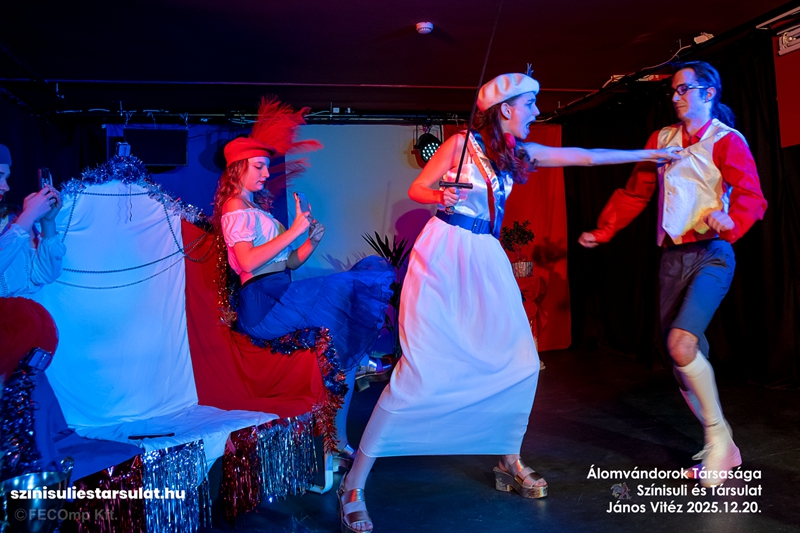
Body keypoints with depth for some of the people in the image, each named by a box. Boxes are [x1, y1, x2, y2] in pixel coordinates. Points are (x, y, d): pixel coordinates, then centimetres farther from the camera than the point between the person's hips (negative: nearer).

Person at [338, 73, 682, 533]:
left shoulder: (519, 152, 15)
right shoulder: (463, 143, -2)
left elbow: (582, 156, 18)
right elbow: (417, 189, 3)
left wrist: (648, 154, 22)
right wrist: (442, 197, -19)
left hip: (486, 262, 7)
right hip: (443, 257, -7)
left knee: (522, 362, 0)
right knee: (422, 369, -13)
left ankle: (509, 463, 24)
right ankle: (355, 484, -1)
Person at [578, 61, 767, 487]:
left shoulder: (727, 141, -2)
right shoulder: (661, 139, 15)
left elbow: (751, 197, -14)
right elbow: (634, 193, 19)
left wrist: (730, 223, -34)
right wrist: (602, 232, 16)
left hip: (710, 255, -5)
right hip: (672, 258, 6)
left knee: (681, 343, -25)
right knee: (682, 358, 5)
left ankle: (718, 433, -3)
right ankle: (721, 450, 21)